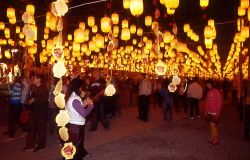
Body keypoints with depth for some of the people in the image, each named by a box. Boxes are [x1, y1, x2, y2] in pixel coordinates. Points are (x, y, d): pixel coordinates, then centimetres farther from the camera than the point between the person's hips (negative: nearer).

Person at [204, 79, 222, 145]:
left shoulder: (216, 91, -9)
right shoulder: (208, 92, 10)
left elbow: (220, 101, -10)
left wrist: (218, 111, -14)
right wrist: (206, 111, 13)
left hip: (215, 112, -6)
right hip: (209, 112, 6)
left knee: (213, 125, -6)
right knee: (211, 125, 9)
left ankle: (216, 140, 6)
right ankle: (212, 139, 18)